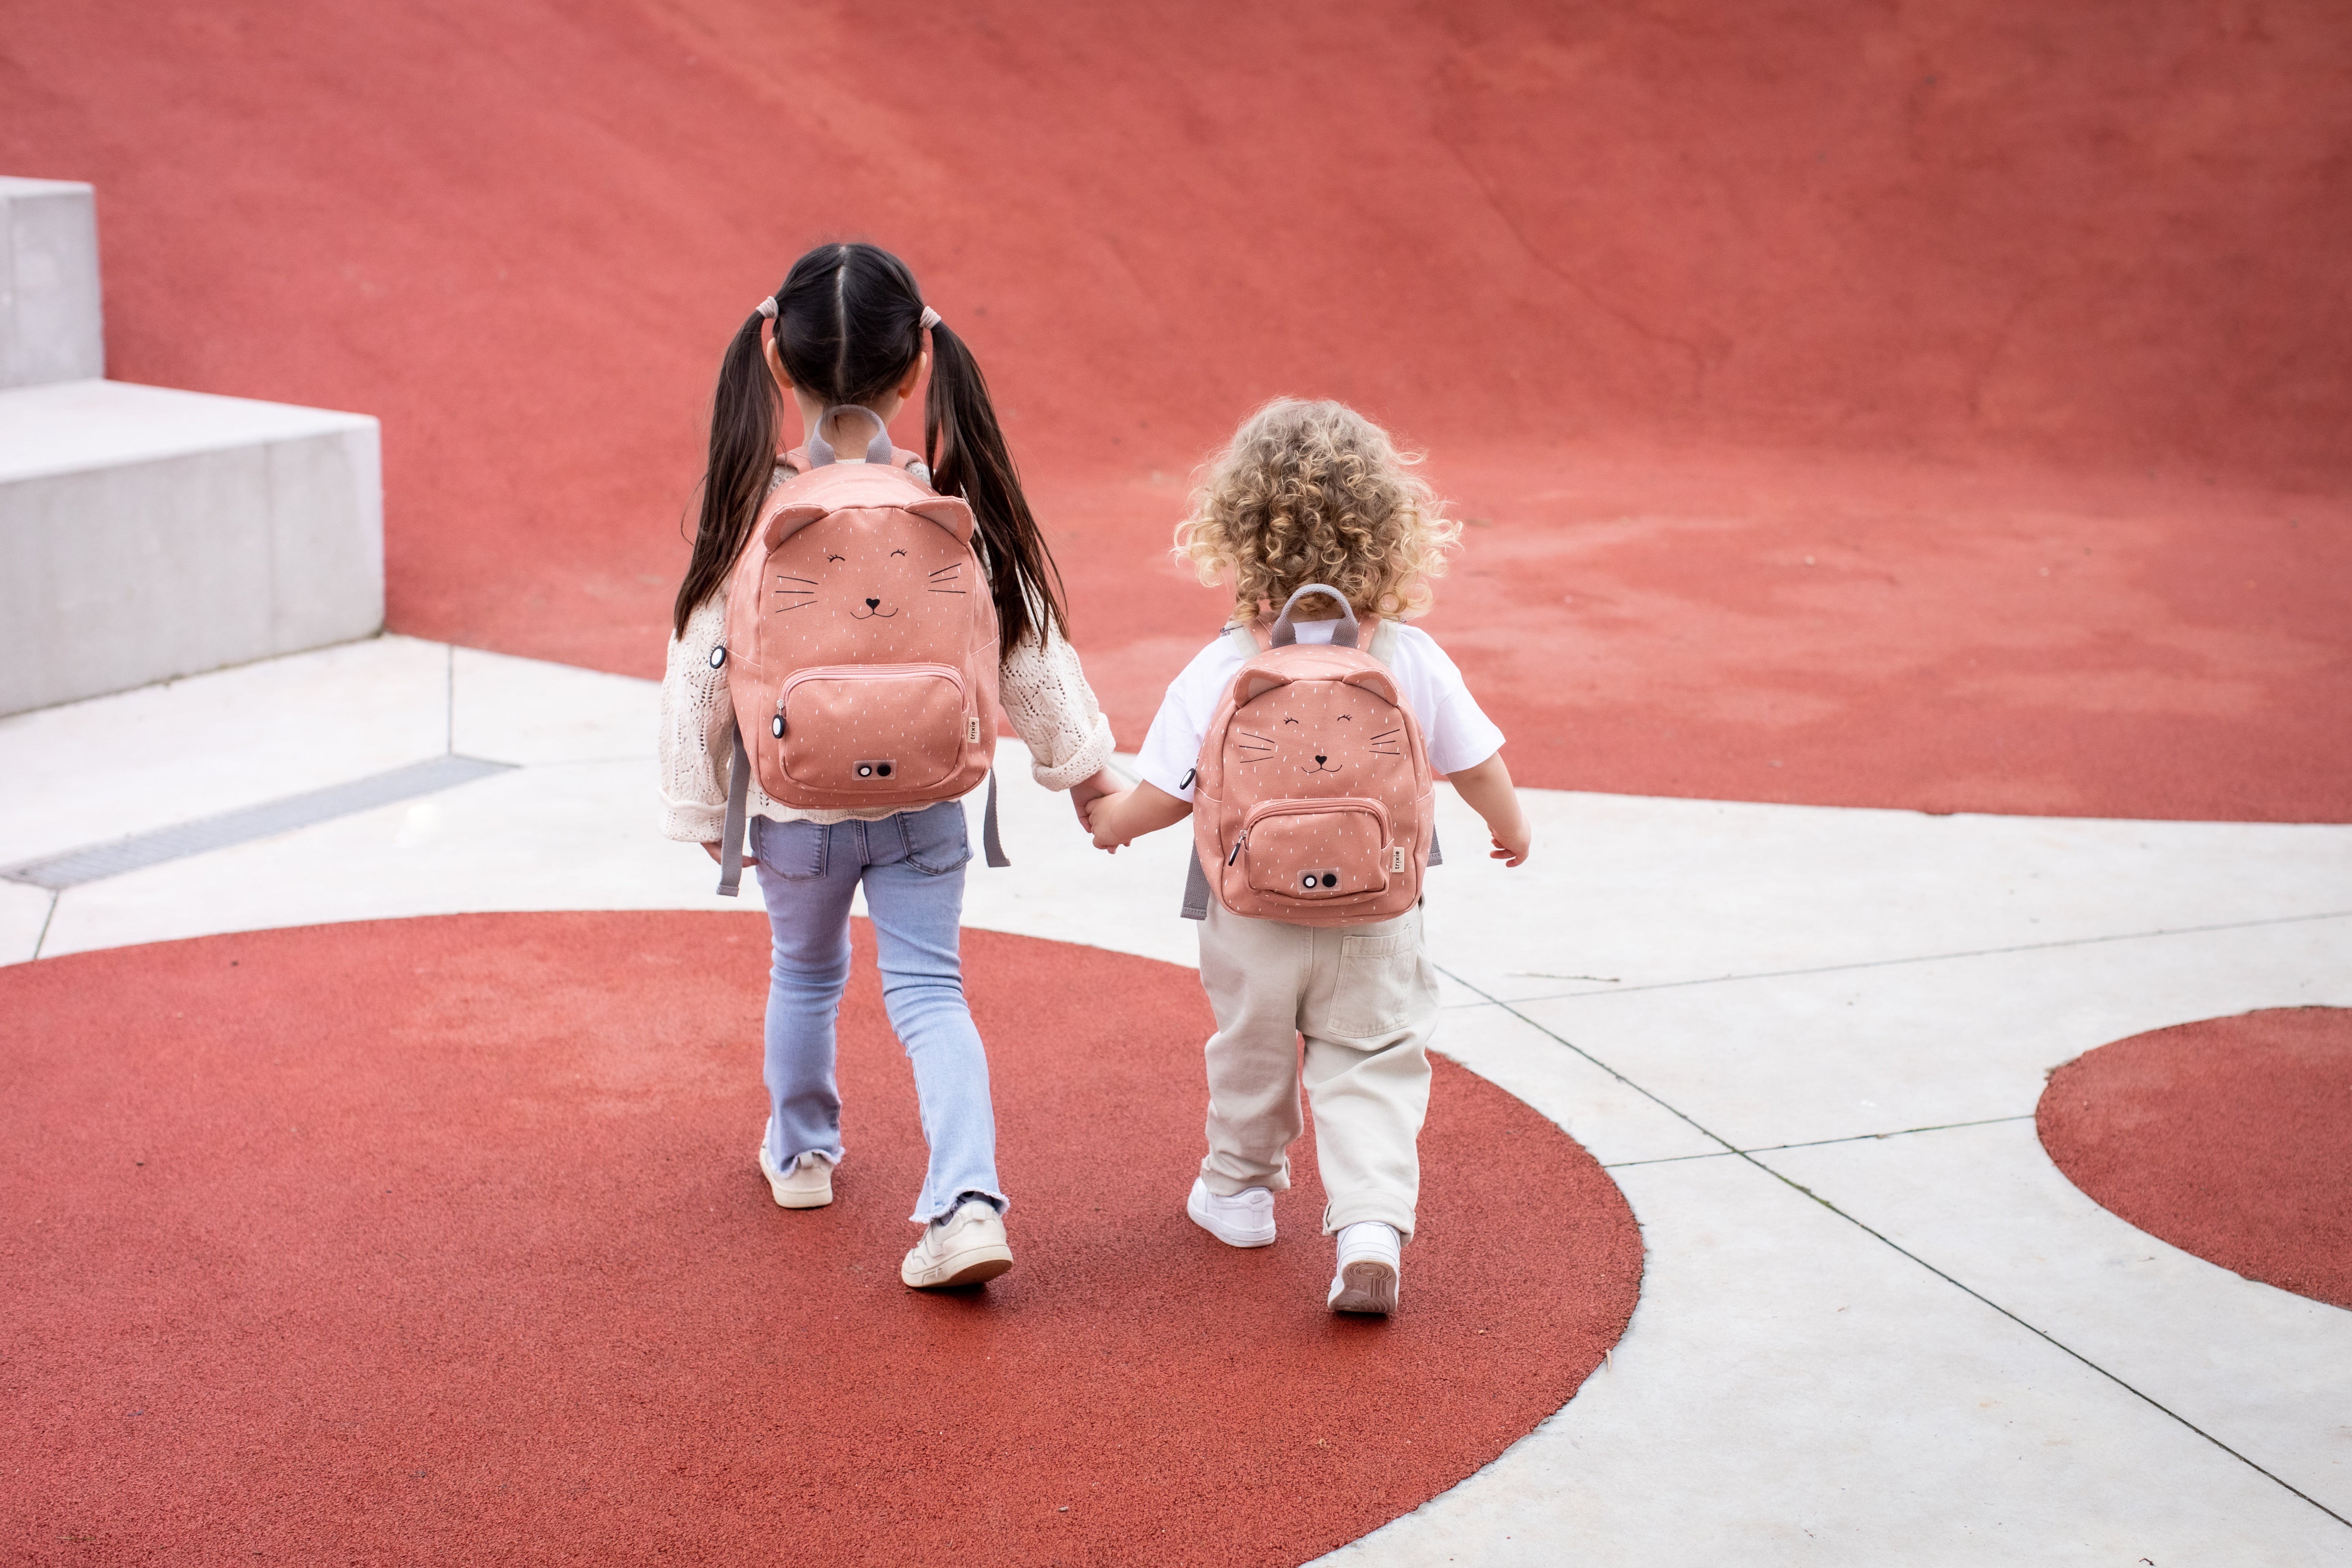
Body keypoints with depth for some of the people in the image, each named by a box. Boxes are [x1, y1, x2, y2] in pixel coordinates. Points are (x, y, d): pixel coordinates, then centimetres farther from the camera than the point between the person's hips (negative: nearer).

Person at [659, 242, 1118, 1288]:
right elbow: (1029, 649, -3)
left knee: (806, 971, 24)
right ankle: (967, 1201, -12)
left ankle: (799, 1152, 43)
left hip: (795, 810, 0)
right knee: (929, 991, 5)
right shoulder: (959, 506, -12)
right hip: (924, 805, 0)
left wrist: (701, 809, 6)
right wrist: (1081, 764, 11)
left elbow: (702, 671, -8)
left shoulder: (753, 514, -15)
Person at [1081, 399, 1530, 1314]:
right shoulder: (1412, 660, -10)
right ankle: (1371, 1226, -10)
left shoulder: (1218, 674, -17)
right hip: (1376, 921, 0)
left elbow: (1168, 795, -13)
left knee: (1250, 1054, 21)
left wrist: (1112, 818, 9)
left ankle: (1239, 1192, 40)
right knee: (1372, 1069, 6)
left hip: (1255, 915, 0)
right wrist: (1510, 827, 20)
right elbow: (1476, 762, -1)